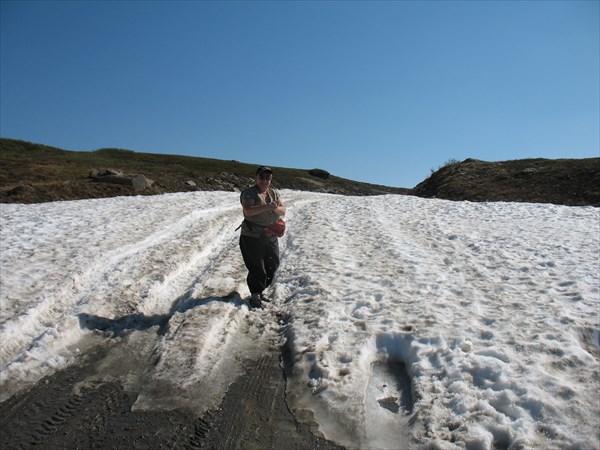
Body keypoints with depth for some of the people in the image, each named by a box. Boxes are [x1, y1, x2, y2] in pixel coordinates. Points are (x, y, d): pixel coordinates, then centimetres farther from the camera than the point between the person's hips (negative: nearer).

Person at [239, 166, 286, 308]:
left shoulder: (274, 193, 10)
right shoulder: (249, 192, -8)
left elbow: (283, 211, 2)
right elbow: (248, 211, -24)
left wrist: (276, 208, -20)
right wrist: (266, 207, -35)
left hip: (271, 237, 6)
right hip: (252, 237, -6)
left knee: (272, 265, 12)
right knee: (257, 268, -2)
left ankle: (260, 291, 30)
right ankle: (255, 296, 13)